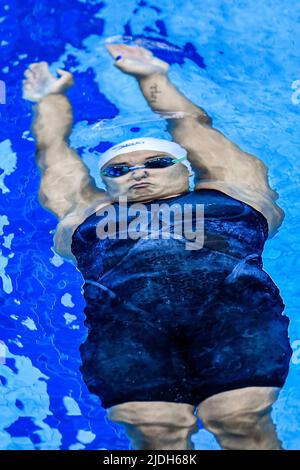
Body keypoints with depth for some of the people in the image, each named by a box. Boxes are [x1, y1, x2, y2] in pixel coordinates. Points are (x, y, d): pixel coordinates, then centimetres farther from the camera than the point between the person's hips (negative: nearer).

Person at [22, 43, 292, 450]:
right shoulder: (89, 212, 31)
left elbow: (193, 126, 44)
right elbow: (54, 150, 45)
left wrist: (152, 77, 60)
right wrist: (51, 97, 62)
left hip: (233, 297, 1)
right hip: (122, 310, 1)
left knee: (243, 420, -15)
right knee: (154, 430, -16)